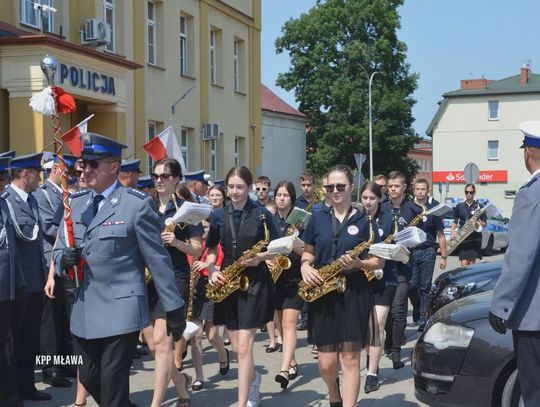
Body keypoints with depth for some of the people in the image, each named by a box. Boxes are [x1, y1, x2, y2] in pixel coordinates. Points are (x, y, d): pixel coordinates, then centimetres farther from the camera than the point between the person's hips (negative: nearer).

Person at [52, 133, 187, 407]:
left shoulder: (137, 204, -8)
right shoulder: (76, 203, 10)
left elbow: (157, 260, -7)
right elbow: (59, 250, 16)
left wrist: (174, 309, -6)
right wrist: (65, 259, -9)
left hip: (120, 310, -6)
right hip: (84, 311, 6)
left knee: (113, 384, -2)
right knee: (88, 379, 13)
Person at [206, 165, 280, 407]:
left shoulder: (261, 214, -3)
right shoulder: (219, 215, 6)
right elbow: (211, 250, 12)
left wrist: (260, 257, -18)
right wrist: (212, 271, -7)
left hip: (255, 282, -4)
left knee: (244, 346, -9)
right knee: (237, 348, 9)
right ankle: (253, 379, 40)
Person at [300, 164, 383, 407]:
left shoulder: (364, 221, 0)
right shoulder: (318, 219, 8)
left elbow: (379, 261, 1)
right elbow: (308, 252, 17)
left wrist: (358, 264, -18)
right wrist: (305, 266, -4)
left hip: (354, 293, -2)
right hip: (322, 293, 2)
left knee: (350, 359, -3)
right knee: (326, 363, 4)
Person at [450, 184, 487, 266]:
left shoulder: (479, 207, 4)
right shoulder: (459, 206, 11)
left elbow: (485, 224, 6)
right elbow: (455, 221, 17)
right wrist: (452, 231, -1)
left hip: (475, 237, -1)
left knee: (472, 263, -5)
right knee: (464, 264, -9)